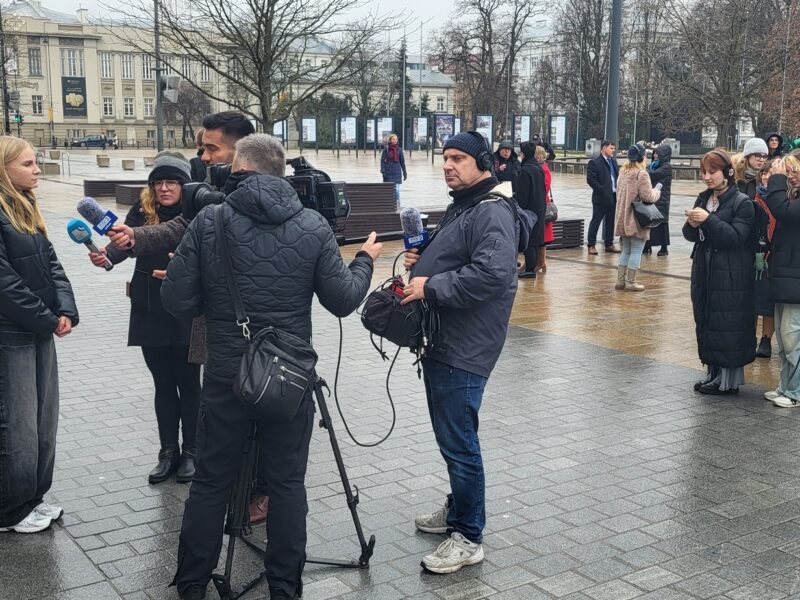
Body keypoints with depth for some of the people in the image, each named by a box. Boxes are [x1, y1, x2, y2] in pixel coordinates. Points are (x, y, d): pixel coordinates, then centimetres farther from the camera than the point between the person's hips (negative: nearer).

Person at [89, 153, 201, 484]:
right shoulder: (142, 210, 1)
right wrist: (106, 255, -31)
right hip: (150, 314, 4)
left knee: (188, 384, 8)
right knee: (163, 385, 13)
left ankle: (191, 452, 21)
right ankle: (168, 452, 24)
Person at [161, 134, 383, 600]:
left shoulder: (209, 222, -7)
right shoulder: (313, 226, -5)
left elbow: (178, 303, -7)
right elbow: (342, 300, -3)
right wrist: (366, 261, 15)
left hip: (226, 373, 0)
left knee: (212, 482, 12)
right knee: (287, 482, 10)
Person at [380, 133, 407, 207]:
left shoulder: (399, 149, 6)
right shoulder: (386, 149, 0)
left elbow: (402, 162, 11)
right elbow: (382, 160, -1)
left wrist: (404, 173, 11)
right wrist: (383, 171, -11)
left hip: (397, 172, 1)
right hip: (388, 172, -1)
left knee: (397, 189, -6)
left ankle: (397, 203, 0)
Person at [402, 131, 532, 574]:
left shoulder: (493, 212, -16)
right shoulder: (460, 206, 18)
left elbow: (493, 272, -30)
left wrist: (431, 287, -24)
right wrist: (420, 261, 8)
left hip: (464, 348, -11)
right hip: (441, 340, 11)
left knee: (458, 441, -5)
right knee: (450, 435, 21)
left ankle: (468, 537, 7)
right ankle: (458, 510, 37)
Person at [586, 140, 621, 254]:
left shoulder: (613, 161, 14)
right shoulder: (594, 162, -9)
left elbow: (617, 176, 19)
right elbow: (591, 179, -15)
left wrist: (618, 190, 4)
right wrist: (602, 191, -18)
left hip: (613, 197, 7)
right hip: (601, 197, -7)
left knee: (610, 222, 12)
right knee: (596, 221, 0)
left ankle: (609, 244, 21)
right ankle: (591, 245, 5)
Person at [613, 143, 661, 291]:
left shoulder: (623, 172, 10)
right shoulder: (642, 174, -14)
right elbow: (647, 196, -17)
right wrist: (657, 191, 3)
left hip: (624, 218, 8)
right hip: (637, 219, -8)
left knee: (626, 250, 16)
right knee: (636, 251, 0)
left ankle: (620, 280, 16)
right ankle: (630, 282, 3)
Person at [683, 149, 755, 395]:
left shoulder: (742, 202, -9)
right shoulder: (704, 198, 11)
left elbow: (737, 237, -18)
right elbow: (691, 235, 11)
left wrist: (709, 220, -24)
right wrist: (692, 225, -11)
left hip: (731, 277, -7)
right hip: (704, 272, 7)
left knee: (728, 327, -3)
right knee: (705, 322, 12)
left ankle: (729, 379, 7)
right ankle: (714, 372, 23)